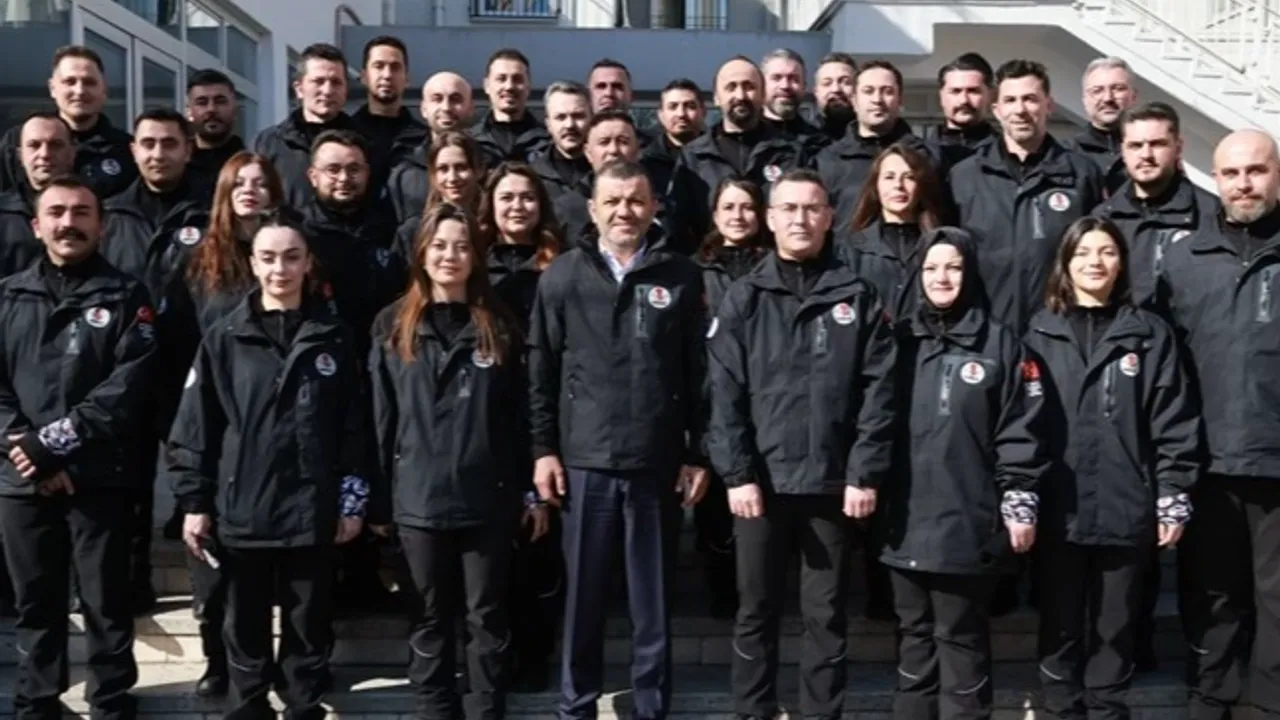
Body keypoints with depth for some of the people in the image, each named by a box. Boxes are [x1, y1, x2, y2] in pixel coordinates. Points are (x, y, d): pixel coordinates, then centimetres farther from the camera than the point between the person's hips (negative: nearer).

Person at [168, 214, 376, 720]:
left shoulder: (334, 339, 3)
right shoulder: (224, 339, 2)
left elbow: (355, 427, 3)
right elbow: (195, 426, 1)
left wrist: (353, 502, 0)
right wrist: (194, 502, -2)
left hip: (313, 514, 0)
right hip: (242, 512, 0)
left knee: (309, 627, 10)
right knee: (246, 628, 12)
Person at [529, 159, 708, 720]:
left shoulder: (680, 277, 4)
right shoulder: (563, 276, 4)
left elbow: (697, 373, 3)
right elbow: (541, 371, 4)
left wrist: (697, 453, 1)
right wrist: (544, 448, -1)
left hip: (656, 461, 0)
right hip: (585, 459, 0)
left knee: (652, 596, 9)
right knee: (583, 593, 9)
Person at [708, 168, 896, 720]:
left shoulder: (857, 297, 4)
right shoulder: (743, 299, 4)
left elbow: (879, 391, -2)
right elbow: (724, 394, -2)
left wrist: (866, 474, -8)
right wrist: (736, 474, -10)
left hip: (832, 483, 0)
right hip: (762, 482, 0)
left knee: (827, 616, 9)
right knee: (756, 612, 10)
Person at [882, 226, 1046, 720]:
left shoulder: (1000, 344, 1)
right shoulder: (899, 340, 9)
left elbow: (1019, 429, -2)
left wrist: (1019, 503, -7)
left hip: (967, 520, -3)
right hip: (906, 519, 4)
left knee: (961, 637, 4)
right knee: (915, 635, 13)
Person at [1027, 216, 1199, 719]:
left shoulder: (1150, 334, 5)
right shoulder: (1039, 334, 5)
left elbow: (1174, 423, 2)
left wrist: (1173, 501, -3)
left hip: (1126, 509, 0)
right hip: (1059, 509, 0)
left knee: (1115, 629, 11)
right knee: (1061, 627, 9)